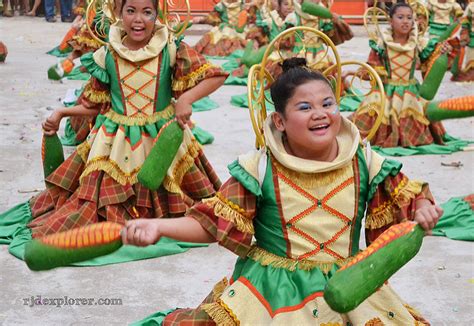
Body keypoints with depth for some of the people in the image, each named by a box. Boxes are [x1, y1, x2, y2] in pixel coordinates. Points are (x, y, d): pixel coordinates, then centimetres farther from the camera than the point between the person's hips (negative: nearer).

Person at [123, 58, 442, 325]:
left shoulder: (365, 163, -3)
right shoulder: (260, 168, -9)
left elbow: (407, 200, 6)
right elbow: (215, 221, -6)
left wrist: (422, 209, -18)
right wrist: (159, 226, -20)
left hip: (346, 287, 3)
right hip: (272, 286, -2)